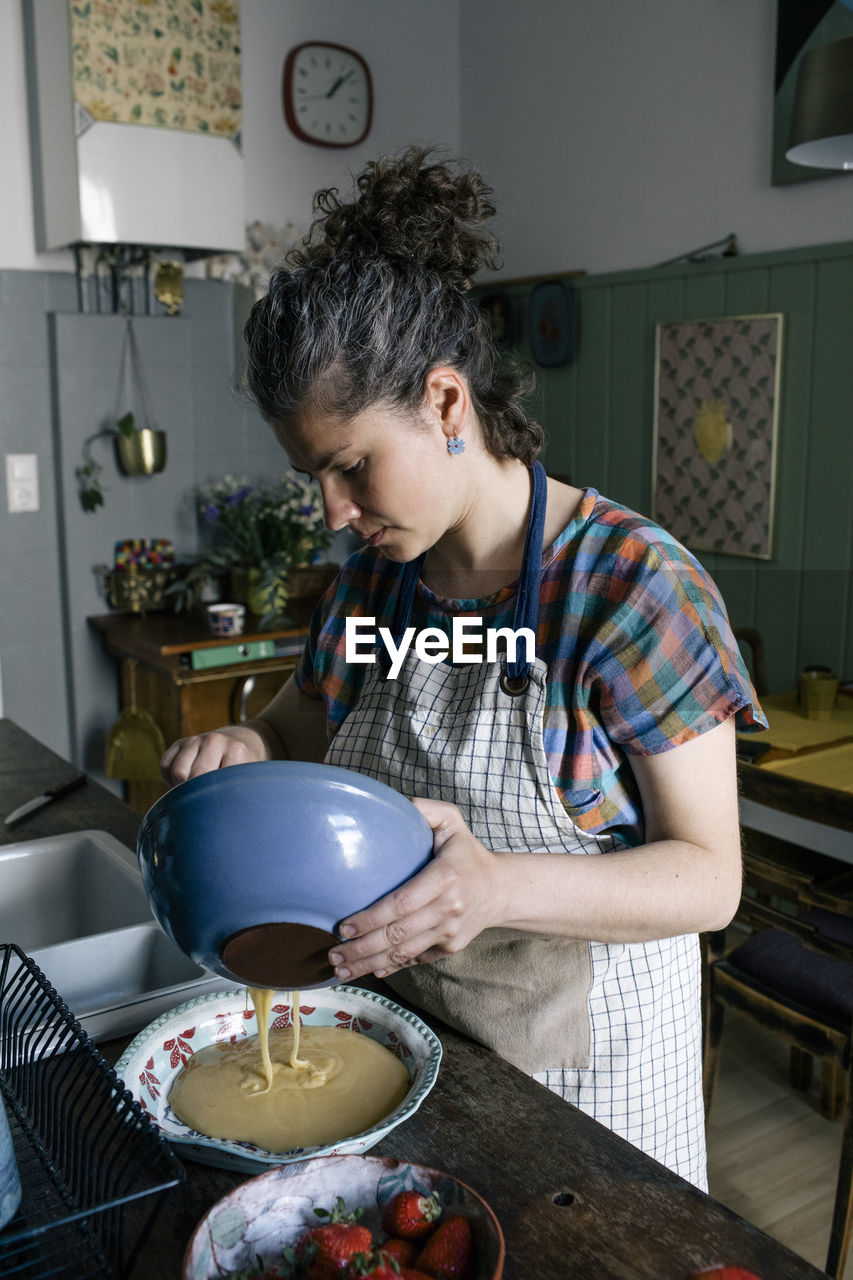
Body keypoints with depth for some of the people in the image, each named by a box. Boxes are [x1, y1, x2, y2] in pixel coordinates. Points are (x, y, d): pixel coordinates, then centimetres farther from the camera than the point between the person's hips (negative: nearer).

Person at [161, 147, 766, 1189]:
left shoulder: (634, 584, -22)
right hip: (402, 1027, 6)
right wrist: (243, 748, -10)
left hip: (585, 1059, -5)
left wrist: (500, 886, -36)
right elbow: (302, 723, 14)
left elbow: (710, 877, -20)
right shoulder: (370, 580, -3)